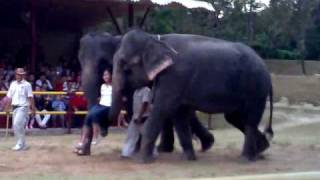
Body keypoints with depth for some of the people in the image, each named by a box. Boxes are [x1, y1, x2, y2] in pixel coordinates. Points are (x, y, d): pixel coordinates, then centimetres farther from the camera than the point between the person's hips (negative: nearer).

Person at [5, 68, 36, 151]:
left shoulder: (27, 85, -2)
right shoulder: (13, 84, 14)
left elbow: (30, 98, -7)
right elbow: (10, 97, 17)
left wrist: (33, 109, -12)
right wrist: (7, 108, 14)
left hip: (23, 107, -6)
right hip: (14, 107, 7)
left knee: (17, 124, -18)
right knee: (16, 126, 7)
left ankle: (20, 144, -11)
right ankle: (23, 145, 16)